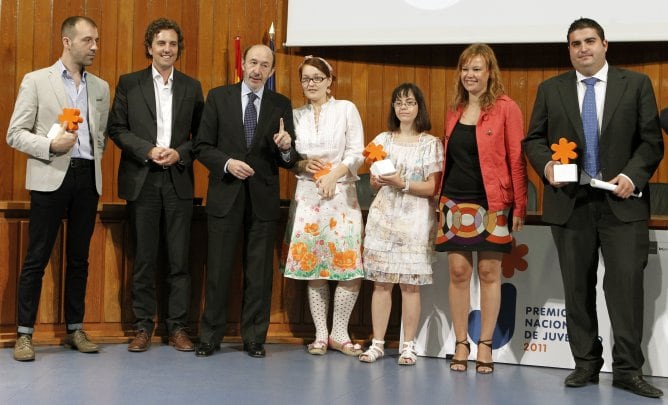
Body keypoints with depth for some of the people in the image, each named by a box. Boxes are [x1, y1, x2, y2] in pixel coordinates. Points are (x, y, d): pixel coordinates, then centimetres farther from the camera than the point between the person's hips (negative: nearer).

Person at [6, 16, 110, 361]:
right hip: (50, 178, -4)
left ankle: (75, 329, 18)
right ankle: (24, 333, 6)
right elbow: (15, 134, -2)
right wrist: (50, 145, -15)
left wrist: (94, 161, 5)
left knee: (79, 257, 9)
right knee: (37, 258, -2)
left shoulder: (101, 88, 13)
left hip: (87, 178, 4)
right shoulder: (36, 81, 1)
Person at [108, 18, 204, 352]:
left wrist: (180, 153, -9)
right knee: (144, 258, 4)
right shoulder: (129, 83, 6)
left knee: (179, 259, 2)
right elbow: (117, 128, 1)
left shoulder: (192, 87, 10)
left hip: (178, 182, 1)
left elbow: (201, 135, 9)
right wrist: (149, 151, -12)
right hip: (142, 181, -1)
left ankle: (177, 327, 10)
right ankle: (143, 326, 12)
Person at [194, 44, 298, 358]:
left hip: (263, 199, 1)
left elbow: (289, 161, 4)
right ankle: (210, 336, 17)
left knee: (259, 273, 7)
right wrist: (227, 163, -15)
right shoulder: (218, 97, 2)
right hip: (225, 196, -1)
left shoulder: (281, 105, 5)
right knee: (218, 270, 5)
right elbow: (202, 146, 1)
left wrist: (287, 147, -18)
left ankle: (254, 338, 18)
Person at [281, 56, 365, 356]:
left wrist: (334, 174, -14)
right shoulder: (296, 116, 12)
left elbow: (356, 153, -1)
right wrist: (302, 164, -8)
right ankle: (320, 334, 11)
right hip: (308, 195, 2)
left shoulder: (346, 109, 5)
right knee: (313, 266, 2)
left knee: (350, 266, -9)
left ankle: (339, 333, 5)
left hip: (341, 194, -2)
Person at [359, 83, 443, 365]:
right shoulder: (383, 140, 12)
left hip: (415, 219, -3)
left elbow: (433, 187, -3)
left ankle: (408, 345, 6)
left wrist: (403, 184, -16)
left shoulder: (431, 144, 3)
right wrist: (378, 180, -7)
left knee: (410, 284, -2)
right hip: (383, 217, 3)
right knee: (381, 282, 1)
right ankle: (377, 343, 8)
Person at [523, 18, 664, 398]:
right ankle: (586, 363, 18)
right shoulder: (550, 89, 9)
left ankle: (628, 369, 2)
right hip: (570, 202, 2)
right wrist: (546, 164, -10)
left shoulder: (636, 84, 5)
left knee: (627, 284, -6)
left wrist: (633, 175, -13)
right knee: (577, 287, 8)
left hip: (621, 201, -2)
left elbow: (652, 141, 2)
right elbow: (534, 139, 10)